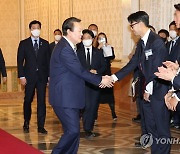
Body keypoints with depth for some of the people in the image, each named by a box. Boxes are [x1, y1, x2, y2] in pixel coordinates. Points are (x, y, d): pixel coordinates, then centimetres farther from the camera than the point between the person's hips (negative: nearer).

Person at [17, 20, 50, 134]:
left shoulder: (45, 43, 7)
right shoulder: (24, 43, 3)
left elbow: (48, 60, 8)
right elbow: (20, 61, 0)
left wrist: (49, 75, 1)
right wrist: (22, 76, -7)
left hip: (42, 76, 1)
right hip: (29, 76, -1)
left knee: (42, 101, -1)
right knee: (28, 101, 8)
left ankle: (41, 126, 5)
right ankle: (26, 124, 26)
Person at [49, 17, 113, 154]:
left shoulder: (68, 47, 14)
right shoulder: (64, 49, -18)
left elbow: (78, 70, 16)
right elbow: (80, 71, -17)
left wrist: (98, 79, 6)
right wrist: (100, 80, -7)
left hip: (69, 97, 10)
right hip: (64, 98, -10)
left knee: (73, 131, 11)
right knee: (73, 130, -11)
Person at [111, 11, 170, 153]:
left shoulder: (157, 42, -16)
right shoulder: (141, 43, 11)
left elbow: (157, 69, -18)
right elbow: (133, 64, 10)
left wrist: (149, 89, -13)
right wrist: (114, 77, 3)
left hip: (158, 90, -9)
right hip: (148, 89, 9)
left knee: (161, 127, 0)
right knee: (150, 126, 15)